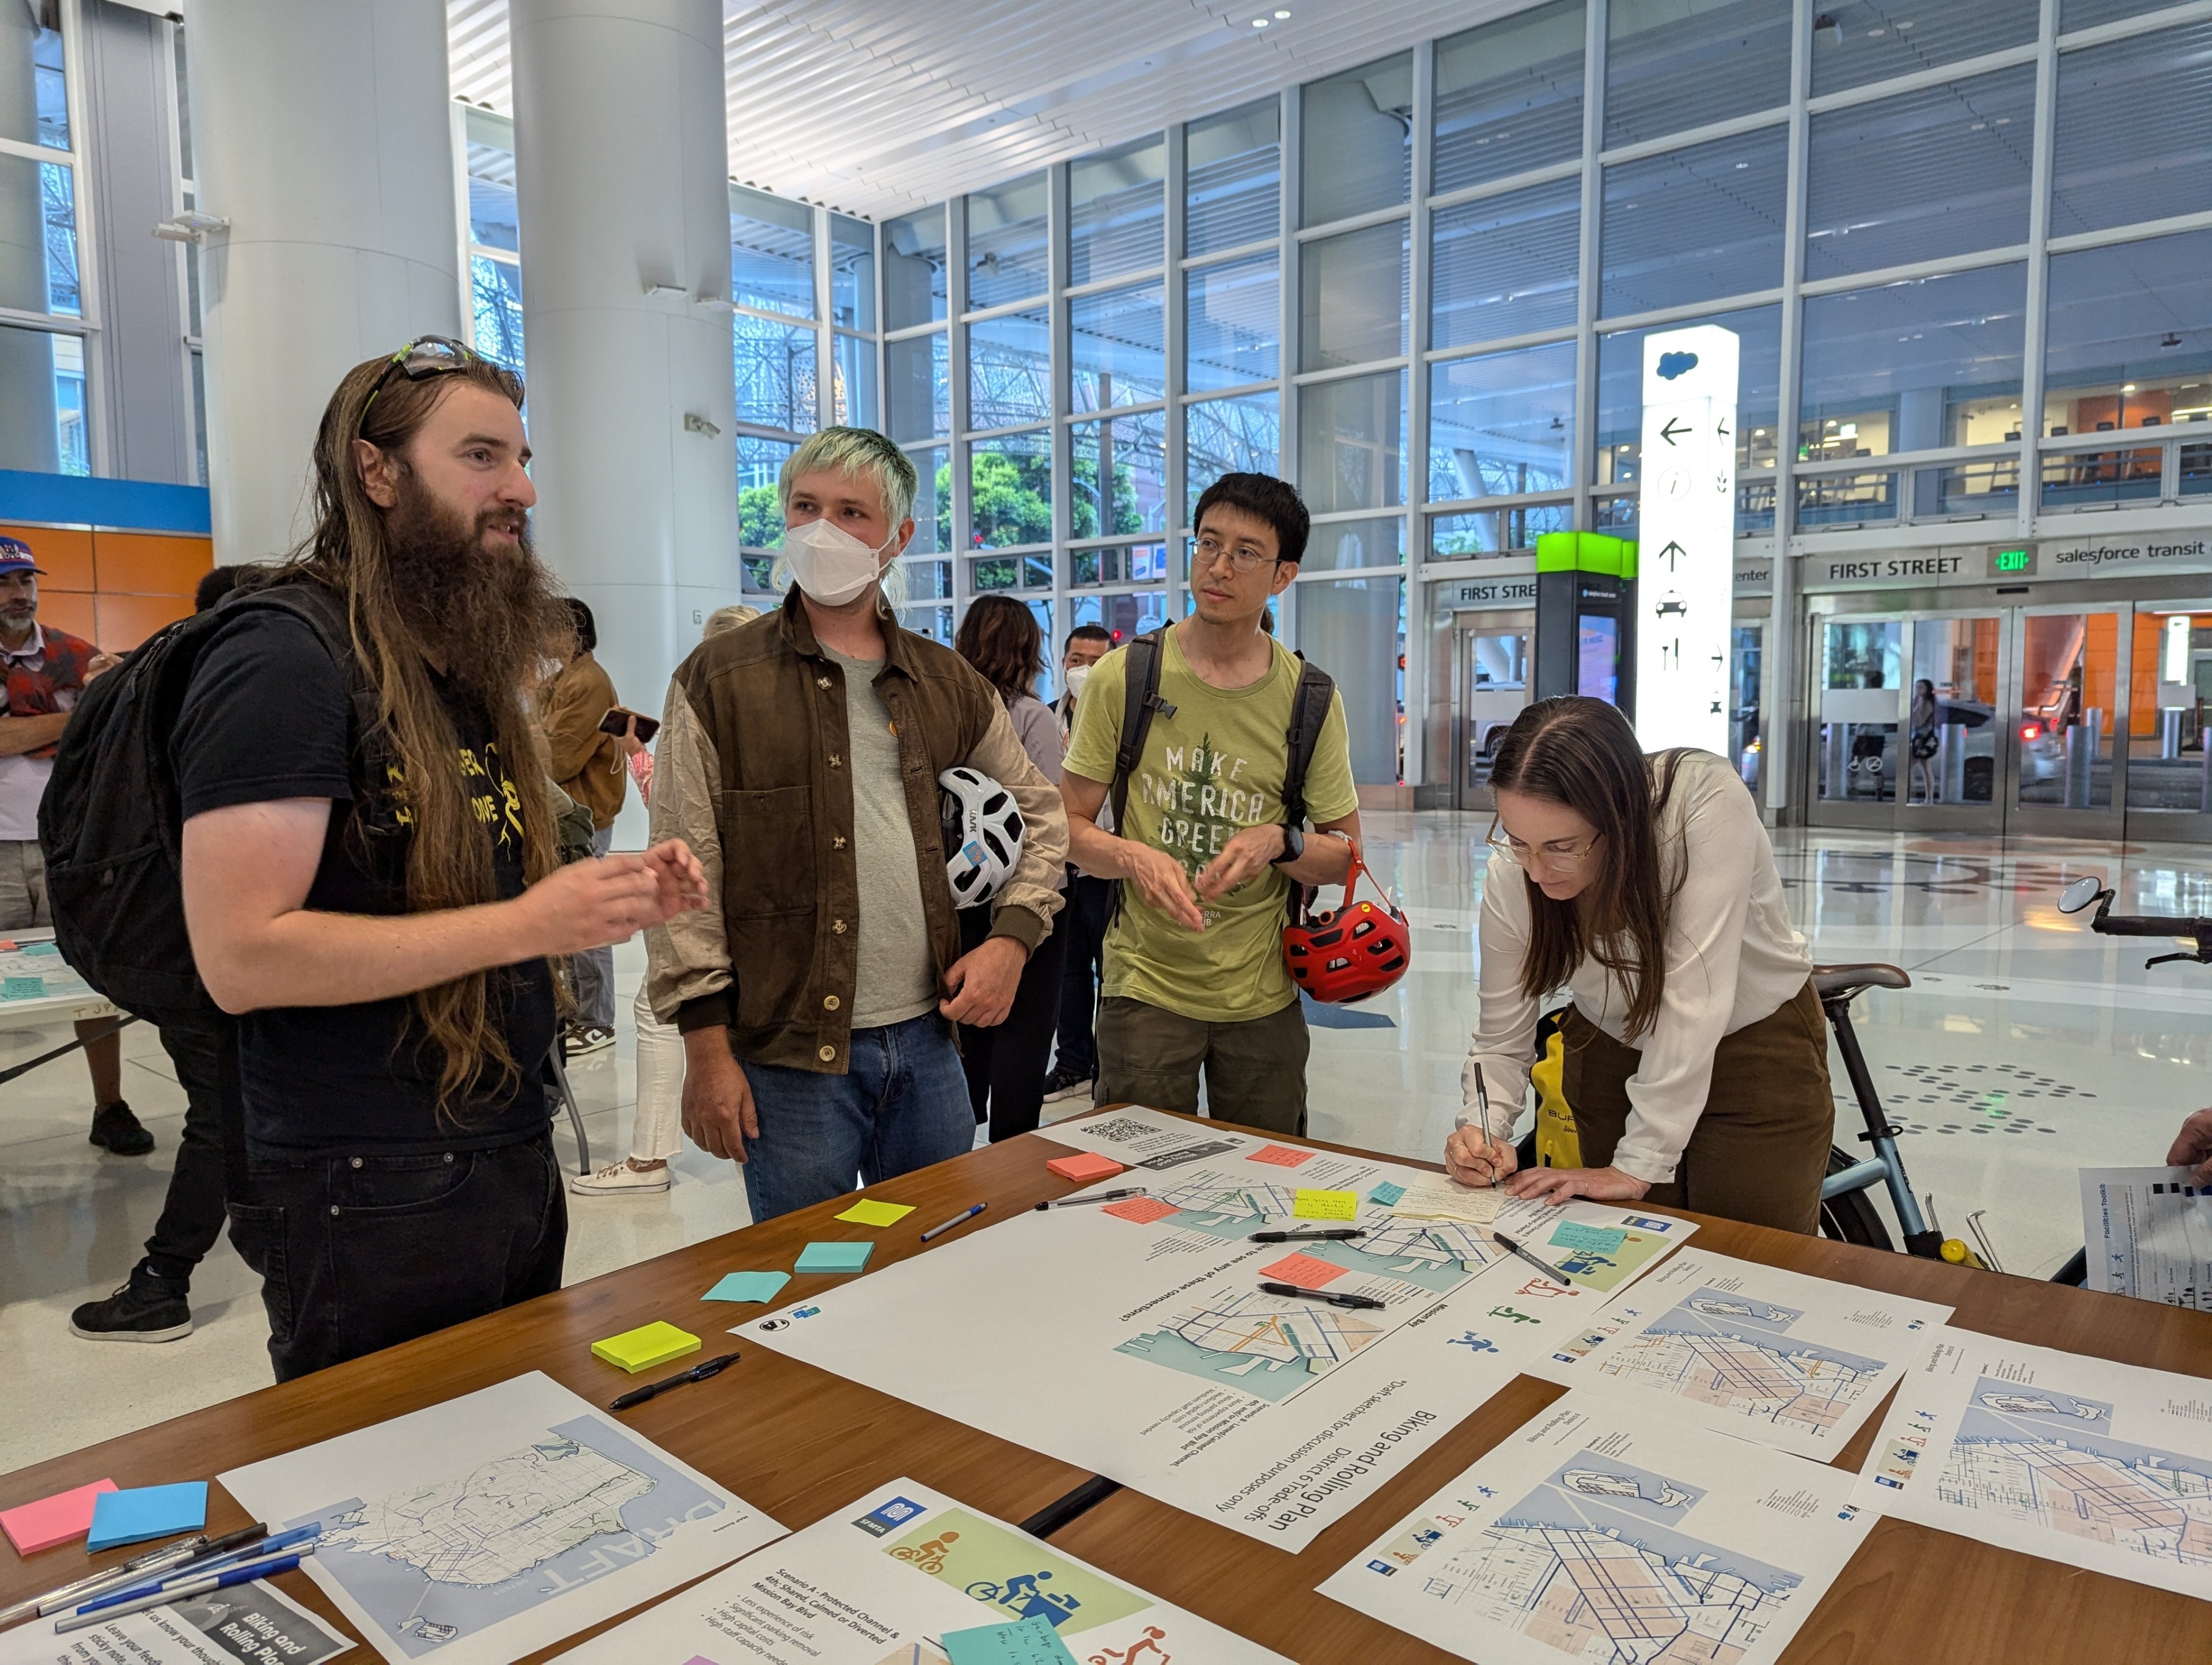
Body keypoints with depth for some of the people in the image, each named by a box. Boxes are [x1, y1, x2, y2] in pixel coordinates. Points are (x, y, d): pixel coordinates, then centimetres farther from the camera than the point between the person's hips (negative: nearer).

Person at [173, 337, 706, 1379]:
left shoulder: (462, 665, 14)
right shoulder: (282, 657, -14)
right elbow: (241, 957, -21)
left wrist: (612, 898, 0)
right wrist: (528, 922, -24)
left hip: (514, 1163, 8)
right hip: (372, 1194, -8)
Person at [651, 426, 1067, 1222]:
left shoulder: (946, 682, 8)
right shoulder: (718, 680, -4)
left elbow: (1043, 812, 18)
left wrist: (1013, 937, 4)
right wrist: (707, 1046, -9)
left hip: (928, 1042, 4)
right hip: (788, 1056, -3)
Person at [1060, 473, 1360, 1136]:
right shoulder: (1123, 676, -2)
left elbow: (1346, 855, 5)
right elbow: (1069, 824, 1)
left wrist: (1280, 843, -16)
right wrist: (1136, 859, -19)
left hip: (1264, 998, 2)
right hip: (1145, 987, -1)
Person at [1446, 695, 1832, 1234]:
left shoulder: (1709, 802, -35)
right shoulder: (1512, 872, -23)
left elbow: (1693, 1000, -36)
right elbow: (1501, 1038, -13)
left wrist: (1640, 1164, -34)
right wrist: (1485, 1129, -32)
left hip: (1757, 1047, -2)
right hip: (1613, 1054, 3)